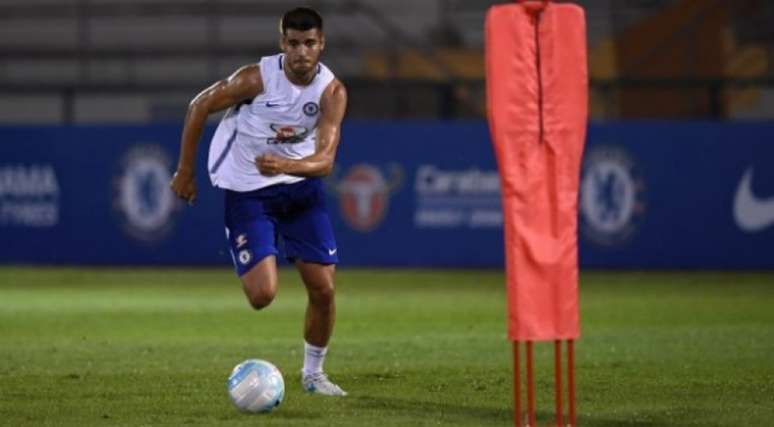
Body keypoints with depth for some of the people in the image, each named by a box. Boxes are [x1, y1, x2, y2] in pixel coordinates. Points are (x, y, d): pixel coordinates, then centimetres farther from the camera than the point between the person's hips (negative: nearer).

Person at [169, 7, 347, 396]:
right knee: (263, 296, -15)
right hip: (246, 189, -3)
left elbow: (325, 160, -23)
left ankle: (313, 374, 22)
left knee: (323, 289, -1)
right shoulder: (257, 78, -22)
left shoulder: (332, 92, -15)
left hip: (300, 183, 3)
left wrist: (285, 166, -43)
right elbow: (199, 107, -8)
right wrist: (185, 171, -4)